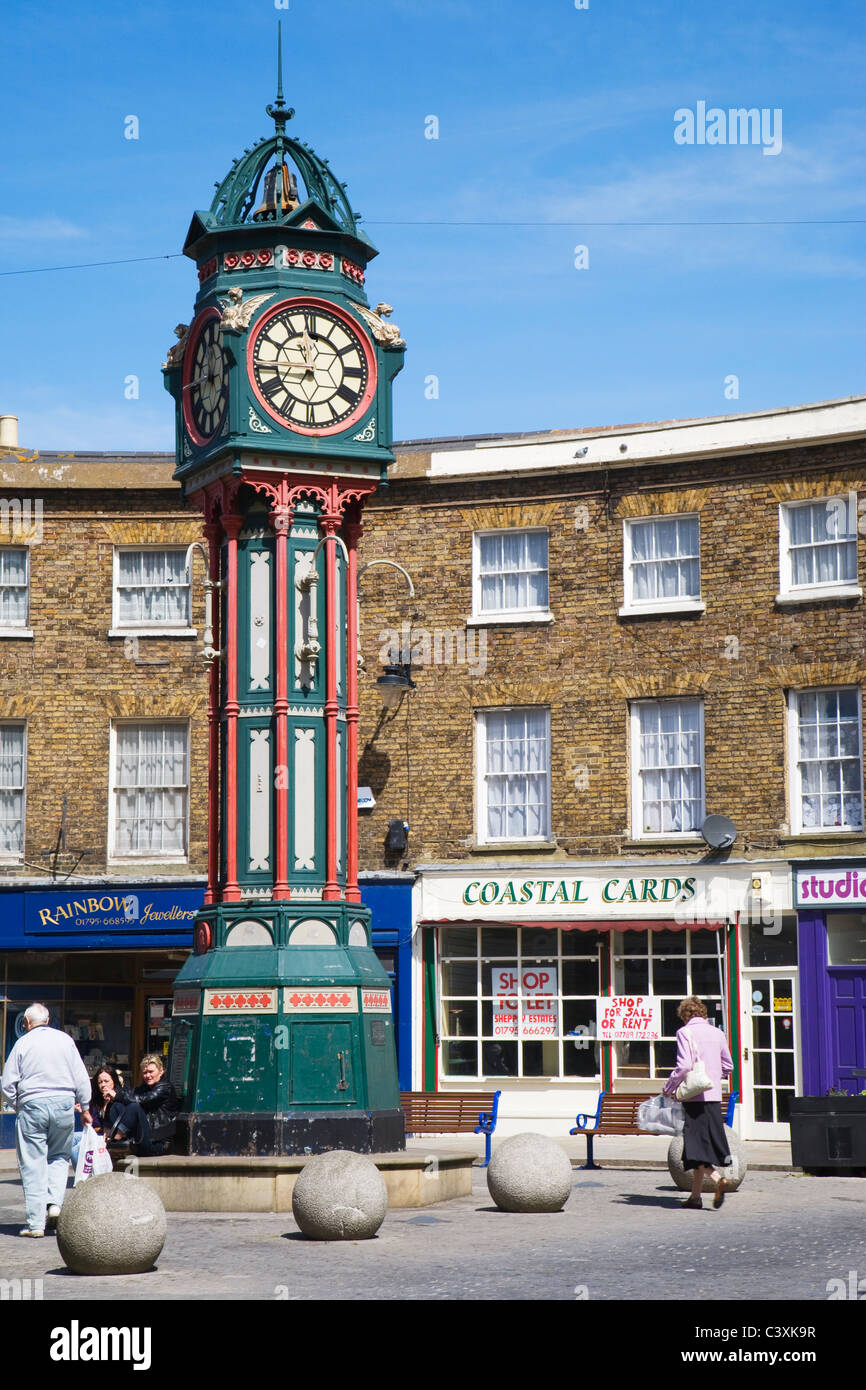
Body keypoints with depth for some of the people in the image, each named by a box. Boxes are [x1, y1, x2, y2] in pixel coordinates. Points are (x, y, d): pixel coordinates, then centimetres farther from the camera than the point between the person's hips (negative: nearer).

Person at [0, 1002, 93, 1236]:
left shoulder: (23, 1043, 0)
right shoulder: (65, 1040, 5)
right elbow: (81, 1078, 7)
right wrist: (85, 1108, 16)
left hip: (33, 1104, -2)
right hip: (64, 1103, 2)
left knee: (33, 1165, 2)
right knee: (59, 1156, 19)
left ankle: (35, 1223, 1)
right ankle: (55, 1202, -2)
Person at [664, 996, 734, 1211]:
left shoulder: (685, 1032, -7)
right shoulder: (717, 1033, 9)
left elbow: (684, 1065, -16)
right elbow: (728, 1067, 15)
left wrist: (669, 1087, -3)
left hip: (693, 1095, -6)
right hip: (714, 1095, 6)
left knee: (697, 1144, -2)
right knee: (706, 1143, 10)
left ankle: (718, 1177, -24)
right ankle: (695, 1194, 13)